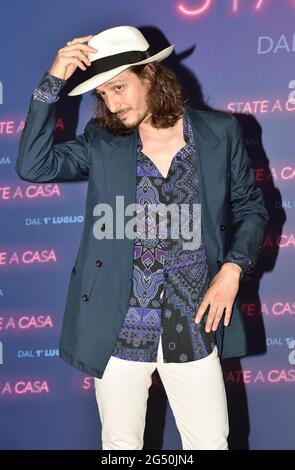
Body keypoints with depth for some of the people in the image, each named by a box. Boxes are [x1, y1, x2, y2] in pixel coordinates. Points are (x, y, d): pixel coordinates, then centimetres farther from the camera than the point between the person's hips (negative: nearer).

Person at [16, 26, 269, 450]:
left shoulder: (220, 132, 1)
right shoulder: (102, 142, 2)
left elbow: (251, 208, 9)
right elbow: (32, 166, -11)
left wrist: (233, 268, -7)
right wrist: (53, 81, -14)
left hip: (194, 330, 0)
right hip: (119, 331, 1)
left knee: (211, 444, 6)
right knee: (121, 446, 11)